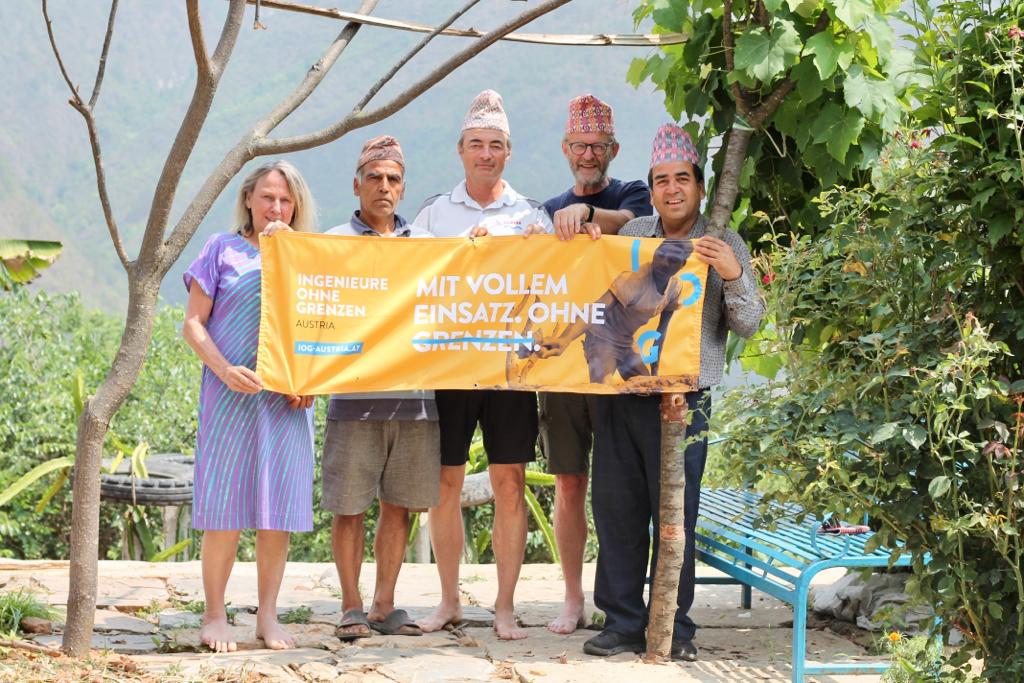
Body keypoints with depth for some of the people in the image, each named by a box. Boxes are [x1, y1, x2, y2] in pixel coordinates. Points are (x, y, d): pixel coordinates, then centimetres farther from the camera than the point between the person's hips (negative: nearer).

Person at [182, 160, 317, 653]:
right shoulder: (222, 251, 4)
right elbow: (193, 324, 1)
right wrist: (224, 370, -15)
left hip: (288, 400, 3)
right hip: (232, 394, -3)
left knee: (279, 509, 3)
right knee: (225, 507, -4)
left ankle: (268, 617, 12)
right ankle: (215, 616, 7)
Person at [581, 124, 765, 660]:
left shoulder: (724, 247, 3)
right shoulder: (634, 235, 11)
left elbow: (748, 325, -2)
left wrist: (733, 275, -19)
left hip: (683, 402, -3)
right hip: (620, 395, 3)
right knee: (616, 511, 4)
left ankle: (674, 627, 8)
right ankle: (623, 623, 12)